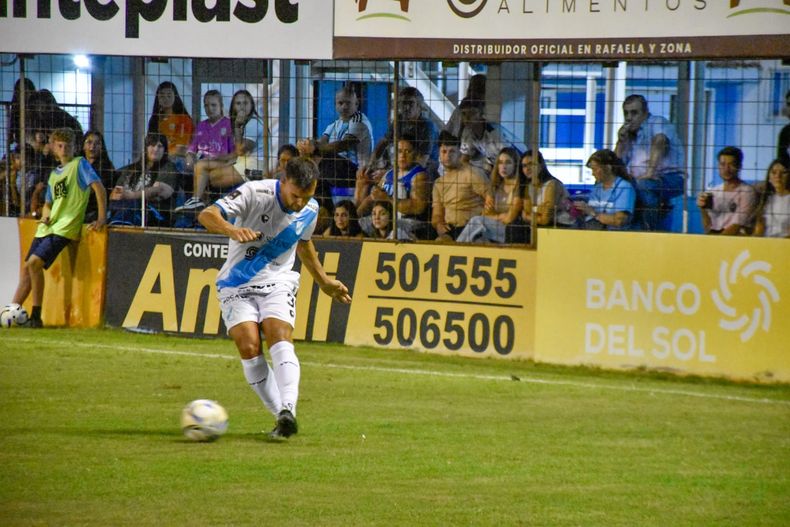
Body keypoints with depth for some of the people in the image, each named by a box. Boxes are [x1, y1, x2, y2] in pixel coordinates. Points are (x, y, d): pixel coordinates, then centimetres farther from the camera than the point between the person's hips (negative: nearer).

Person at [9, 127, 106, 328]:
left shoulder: (79, 164, -2)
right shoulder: (54, 174, 19)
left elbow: (99, 188, -10)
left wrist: (101, 218, -16)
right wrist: (45, 215, 3)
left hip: (65, 228, -8)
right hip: (47, 227, 8)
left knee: (34, 263, -20)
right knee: (26, 268, 4)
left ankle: (36, 316, -15)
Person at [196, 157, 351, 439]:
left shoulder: (310, 210, -1)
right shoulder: (255, 193, -18)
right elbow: (207, 215, -30)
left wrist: (324, 281, 29)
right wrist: (232, 230, -50)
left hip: (277, 283, 2)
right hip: (237, 286, -2)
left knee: (280, 339, -23)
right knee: (249, 347, -18)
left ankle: (288, 412, -36)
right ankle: (282, 416, -8)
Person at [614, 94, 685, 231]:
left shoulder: (658, 123, -3)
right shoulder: (629, 134, 19)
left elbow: (659, 142, -24)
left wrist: (650, 172, -37)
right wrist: (621, 141, 1)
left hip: (671, 177, -7)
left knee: (644, 184, -37)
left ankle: (654, 232, -29)